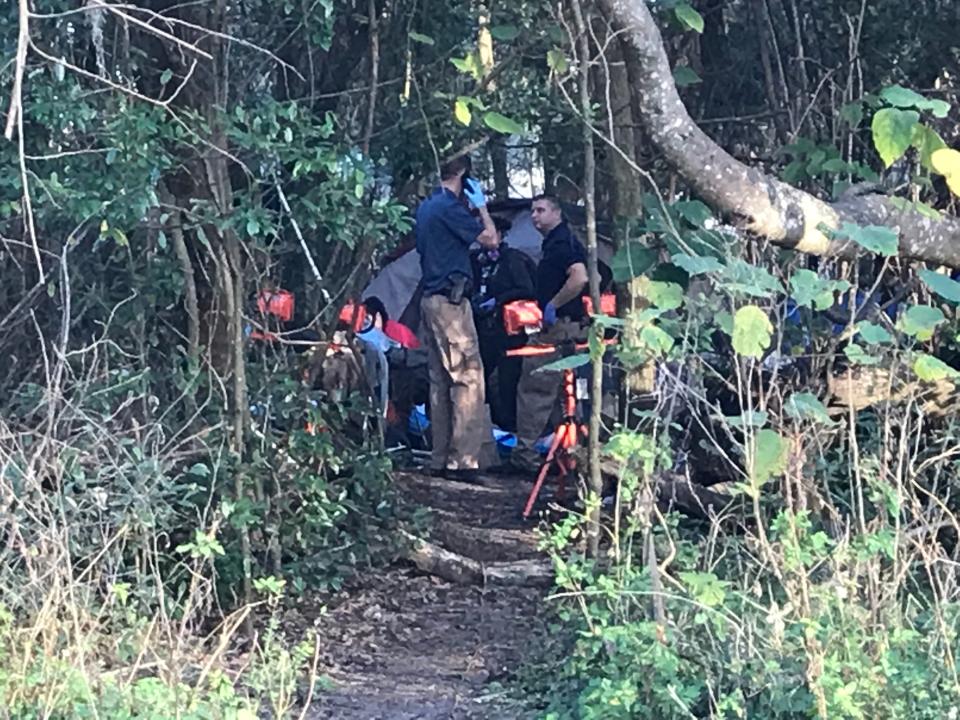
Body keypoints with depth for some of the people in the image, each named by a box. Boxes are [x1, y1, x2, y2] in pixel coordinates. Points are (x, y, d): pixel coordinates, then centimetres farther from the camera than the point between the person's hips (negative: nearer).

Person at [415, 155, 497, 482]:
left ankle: (440, 459, 11)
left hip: (430, 299, 10)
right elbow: (489, 237, -12)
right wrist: (481, 204, 3)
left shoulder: (426, 207, 16)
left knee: (440, 381, 11)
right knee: (468, 378, -9)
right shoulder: (450, 206, -13)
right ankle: (462, 460, -13)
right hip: (450, 300, -10)